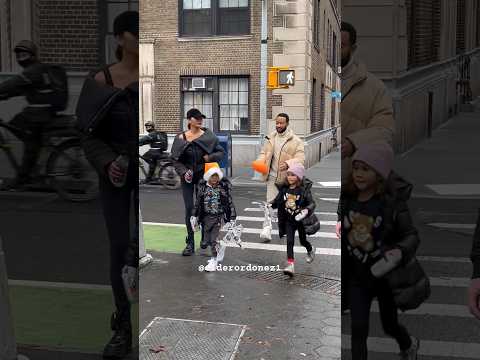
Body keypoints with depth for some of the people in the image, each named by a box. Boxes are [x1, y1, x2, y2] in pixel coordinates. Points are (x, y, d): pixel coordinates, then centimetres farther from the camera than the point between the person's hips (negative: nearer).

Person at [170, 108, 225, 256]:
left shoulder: (208, 136, -3)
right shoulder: (181, 138, -4)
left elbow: (222, 152, 2)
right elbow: (175, 159, -1)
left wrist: (210, 157, -16)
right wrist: (183, 172, -16)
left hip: (203, 176, 0)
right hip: (187, 177, 0)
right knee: (189, 209, -1)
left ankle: (205, 237, 28)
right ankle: (190, 243, 6)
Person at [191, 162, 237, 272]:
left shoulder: (224, 185, -7)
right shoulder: (202, 185, 0)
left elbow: (230, 202, -2)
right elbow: (198, 202, 9)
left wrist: (232, 218, -3)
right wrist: (195, 216, 9)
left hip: (220, 217, -4)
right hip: (206, 217, 4)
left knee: (215, 239, -9)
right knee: (207, 239, 9)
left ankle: (214, 260, 3)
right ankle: (218, 255, 28)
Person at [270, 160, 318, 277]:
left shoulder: (304, 189, -16)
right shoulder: (284, 188, -4)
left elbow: (312, 203, -21)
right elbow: (277, 201, 6)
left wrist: (306, 211, -38)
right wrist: (269, 205, -9)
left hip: (302, 220, -2)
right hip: (289, 220, 2)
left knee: (303, 240, 17)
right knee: (289, 241, -8)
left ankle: (311, 249, 51)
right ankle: (290, 264, -7)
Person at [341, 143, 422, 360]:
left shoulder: (393, 202, -18)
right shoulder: (346, 200, -7)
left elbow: (411, 235, -16)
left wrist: (400, 251, -36)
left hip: (387, 274, -2)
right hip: (358, 276, 2)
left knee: (389, 325, 18)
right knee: (358, 329, -1)